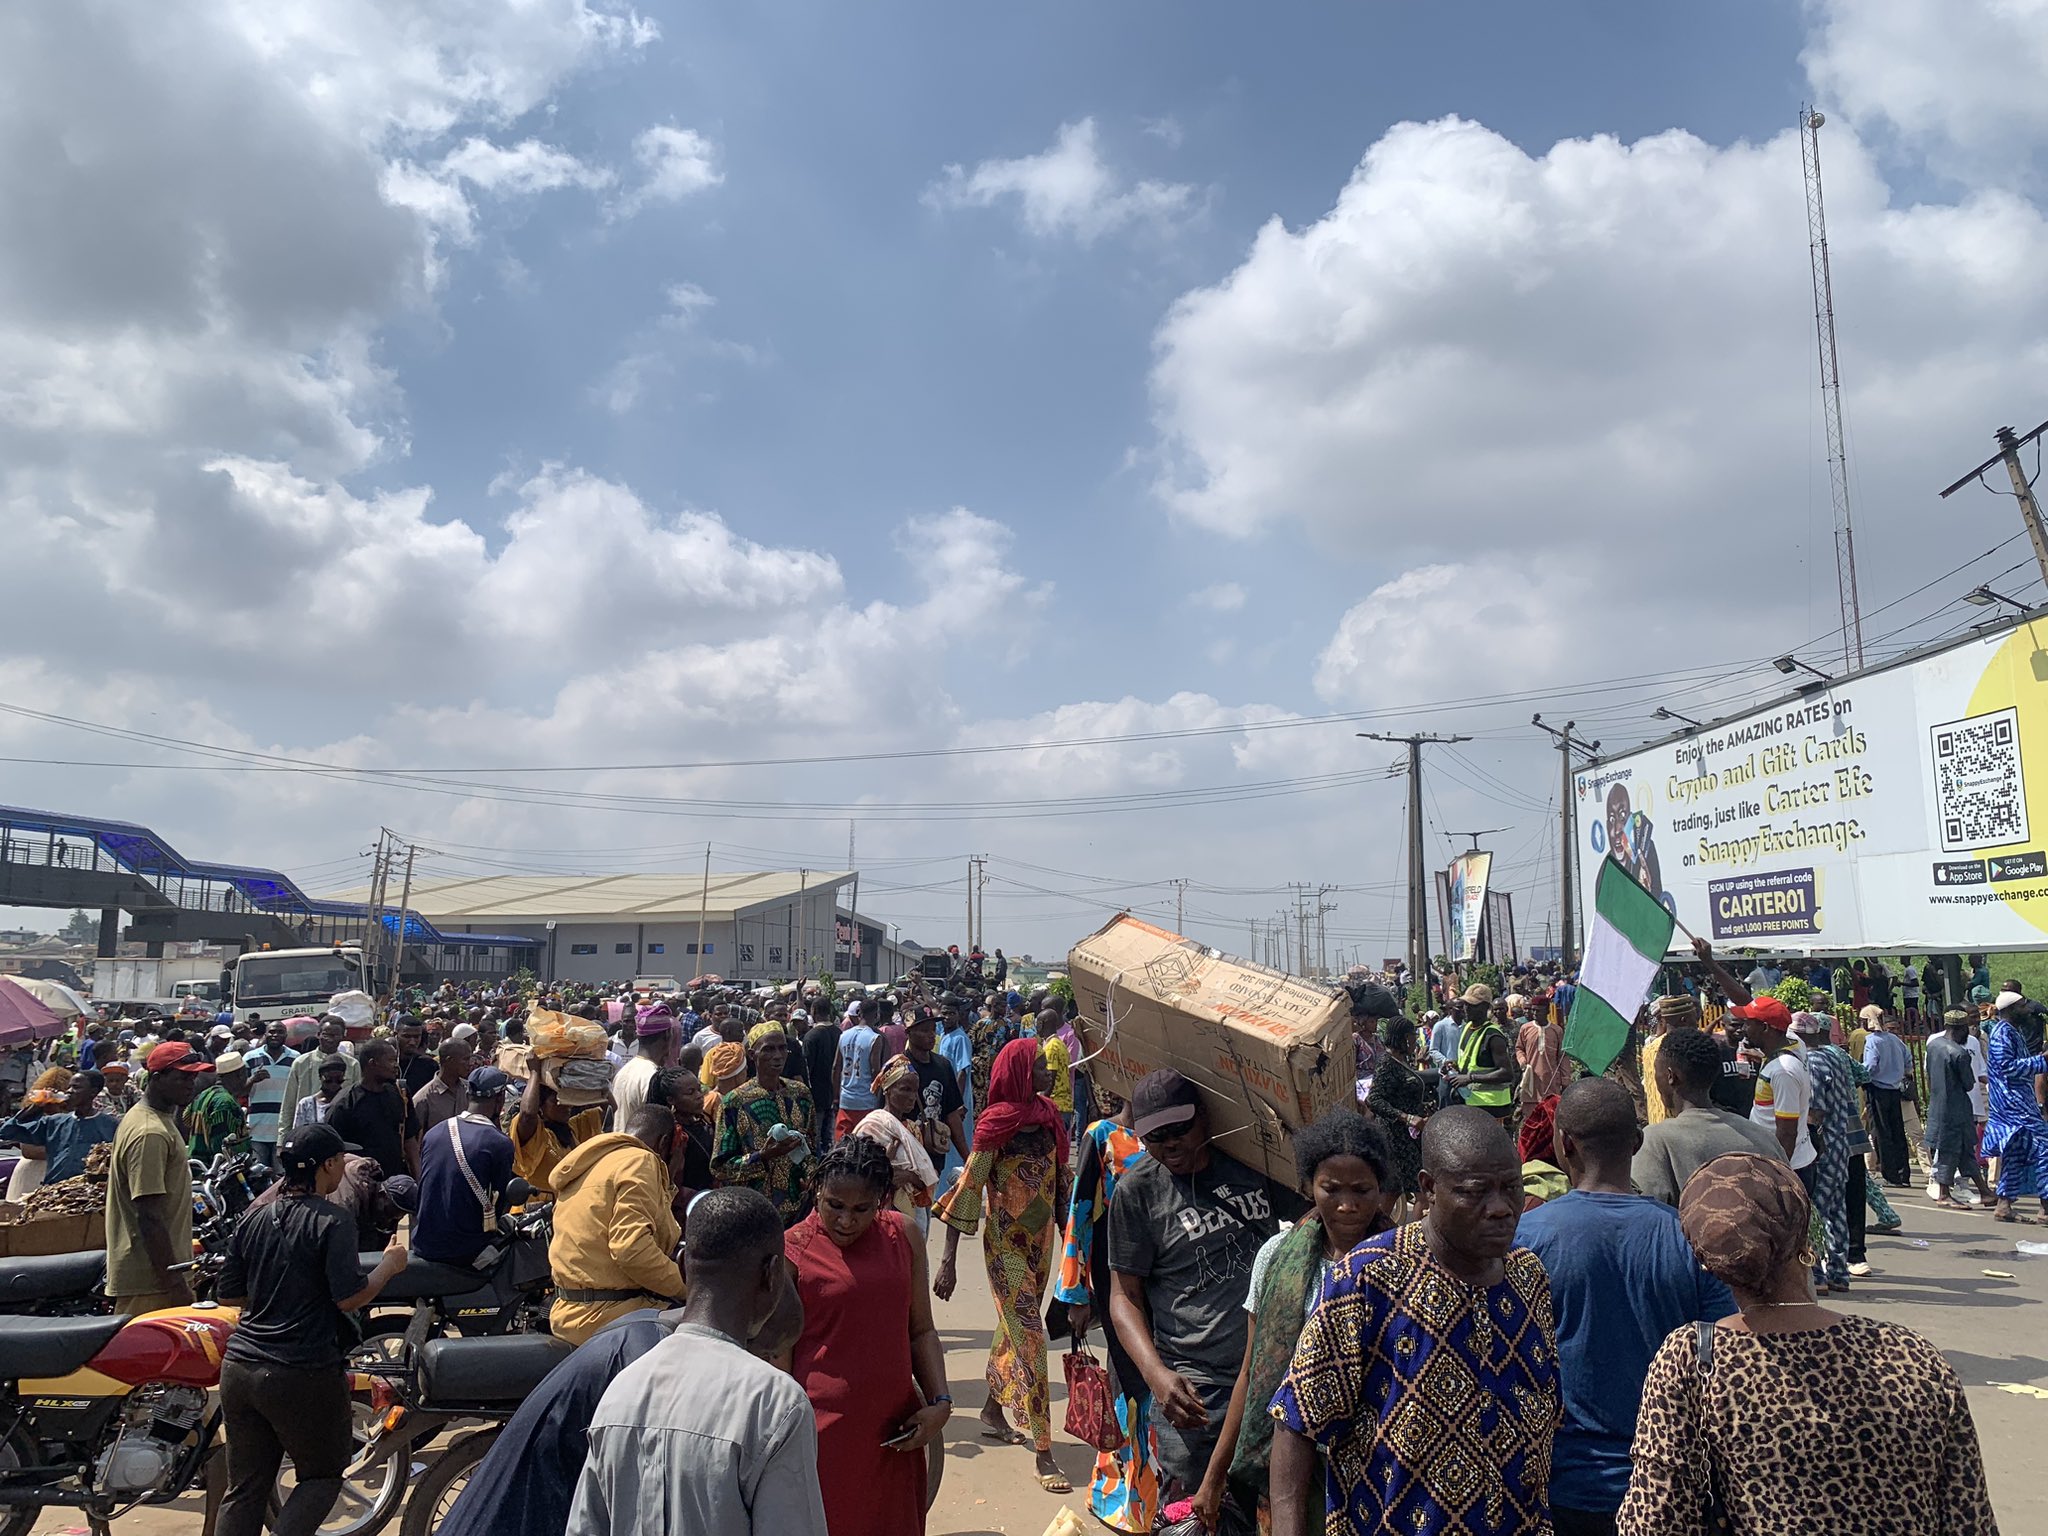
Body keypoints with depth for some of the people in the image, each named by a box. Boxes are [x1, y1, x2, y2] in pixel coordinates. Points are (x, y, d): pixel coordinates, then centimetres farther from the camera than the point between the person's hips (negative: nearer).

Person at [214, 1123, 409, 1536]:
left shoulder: (252, 1220, 8)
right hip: (302, 1375, -6)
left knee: (245, 1488, 14)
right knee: (323, 1475, 12)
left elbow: (228, 1293, 13)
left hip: (239, 1368, 6)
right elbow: (348, 1298, -17)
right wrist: (390, 1264, -2)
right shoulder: (333, 1221, -13)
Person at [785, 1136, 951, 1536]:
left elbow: (921, 1330, 11)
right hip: (823, 1438, -4)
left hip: (893, 1434, 4)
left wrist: (940, 1402, 1)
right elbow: (779, 1354, -6)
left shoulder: (904, 1237, 4)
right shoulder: (792, 1251, -9)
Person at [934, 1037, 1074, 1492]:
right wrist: (949, 1260, -19)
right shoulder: (996, 1124, -17)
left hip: (1042, 1239, 7)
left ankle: (993, 1414, 38)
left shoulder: (1047, 1116, 3)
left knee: (1015, 1326, 19)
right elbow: (967, 1189, -17)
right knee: (1028, 1334, -6)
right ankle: (1044, 1453, -1)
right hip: (1007, 1243, -7)